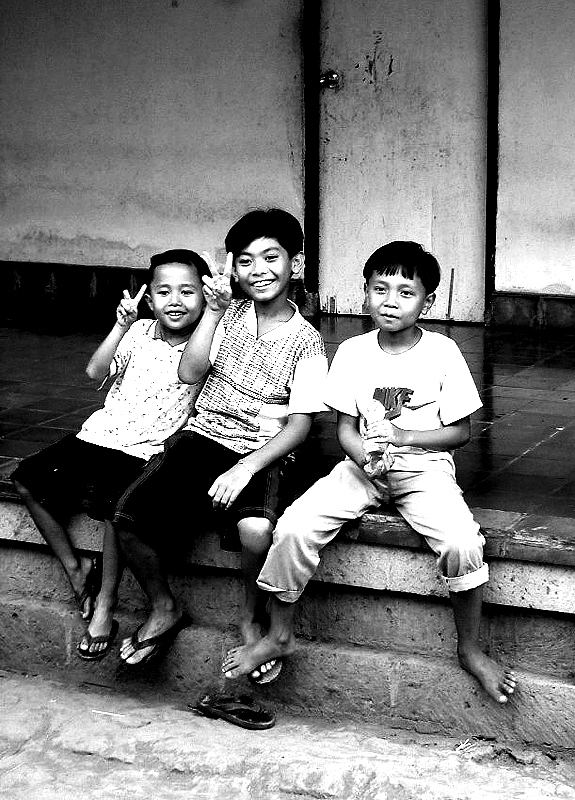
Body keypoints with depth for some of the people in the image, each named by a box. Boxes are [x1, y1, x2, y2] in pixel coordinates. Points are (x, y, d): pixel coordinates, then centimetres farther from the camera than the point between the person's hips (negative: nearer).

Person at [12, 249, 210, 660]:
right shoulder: (139, 332, 6)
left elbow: (189, 370, -21)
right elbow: (95, 372, -5)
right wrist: (122, 325, -16)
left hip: (145, 452, -5)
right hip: (98, 435, 5)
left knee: (115, 502, -32)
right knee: (29, 479, -4)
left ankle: (105, 606, -15)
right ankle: (75, 566, 10)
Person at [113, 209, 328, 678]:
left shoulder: (305, 341, 0)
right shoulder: (229, 314, 10)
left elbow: (300, 424, -7)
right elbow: (189, 373, -1)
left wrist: (246, 467, -21)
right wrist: (214, 310, -7)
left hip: (261, 453, -3)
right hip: (202, 437, 4)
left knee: (257, 529, -36)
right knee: (130, 516, -20)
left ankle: (253, 618, -4)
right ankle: (164, 610, 7)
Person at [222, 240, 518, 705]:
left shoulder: (442, 353, -6)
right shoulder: (352, 353, 0)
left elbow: (460, 431, -2)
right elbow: (346, 427, 3)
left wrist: (402, 436, -15)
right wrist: (366, 455, -19)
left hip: (425, 469, -2)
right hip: (364, 465, 2)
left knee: (463, 543, -30)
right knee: (295, 527, -21)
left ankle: (471, 650, -5)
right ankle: (279, 636, 0)